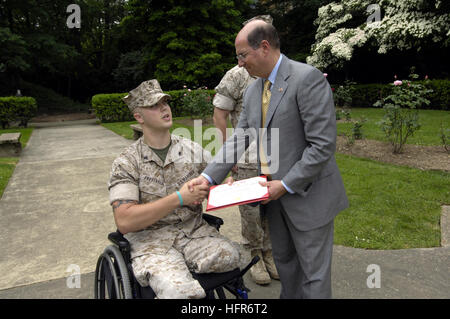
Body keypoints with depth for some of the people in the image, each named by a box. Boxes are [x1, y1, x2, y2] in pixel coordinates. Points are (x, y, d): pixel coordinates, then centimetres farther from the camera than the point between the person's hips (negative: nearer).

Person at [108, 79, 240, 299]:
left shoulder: (192, 150, 6)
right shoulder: (126, 163, -3)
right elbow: (124, 222, -14)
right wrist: (178, 198, -19)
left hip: (193, 230, 5)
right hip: (150, 238, -4)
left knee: (228, 256, -25)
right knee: (179, 290, -32)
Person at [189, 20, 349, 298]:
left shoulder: (308, 78, -17)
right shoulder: (253, 91, 8)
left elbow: (323, 145, -21)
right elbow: (238, 140, 7)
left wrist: (286, 185, -20)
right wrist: (207, 177, -5)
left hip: (307, 193, -7)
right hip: (275, 193, 7)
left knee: (314, 271, 8)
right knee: (284, 261, 22)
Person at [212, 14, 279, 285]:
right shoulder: (236, 76, -7)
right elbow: (219, 115, -6)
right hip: (248, 159, -4)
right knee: (251, 210, 6)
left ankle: (269, 253, 32)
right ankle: (255, 257, 26)